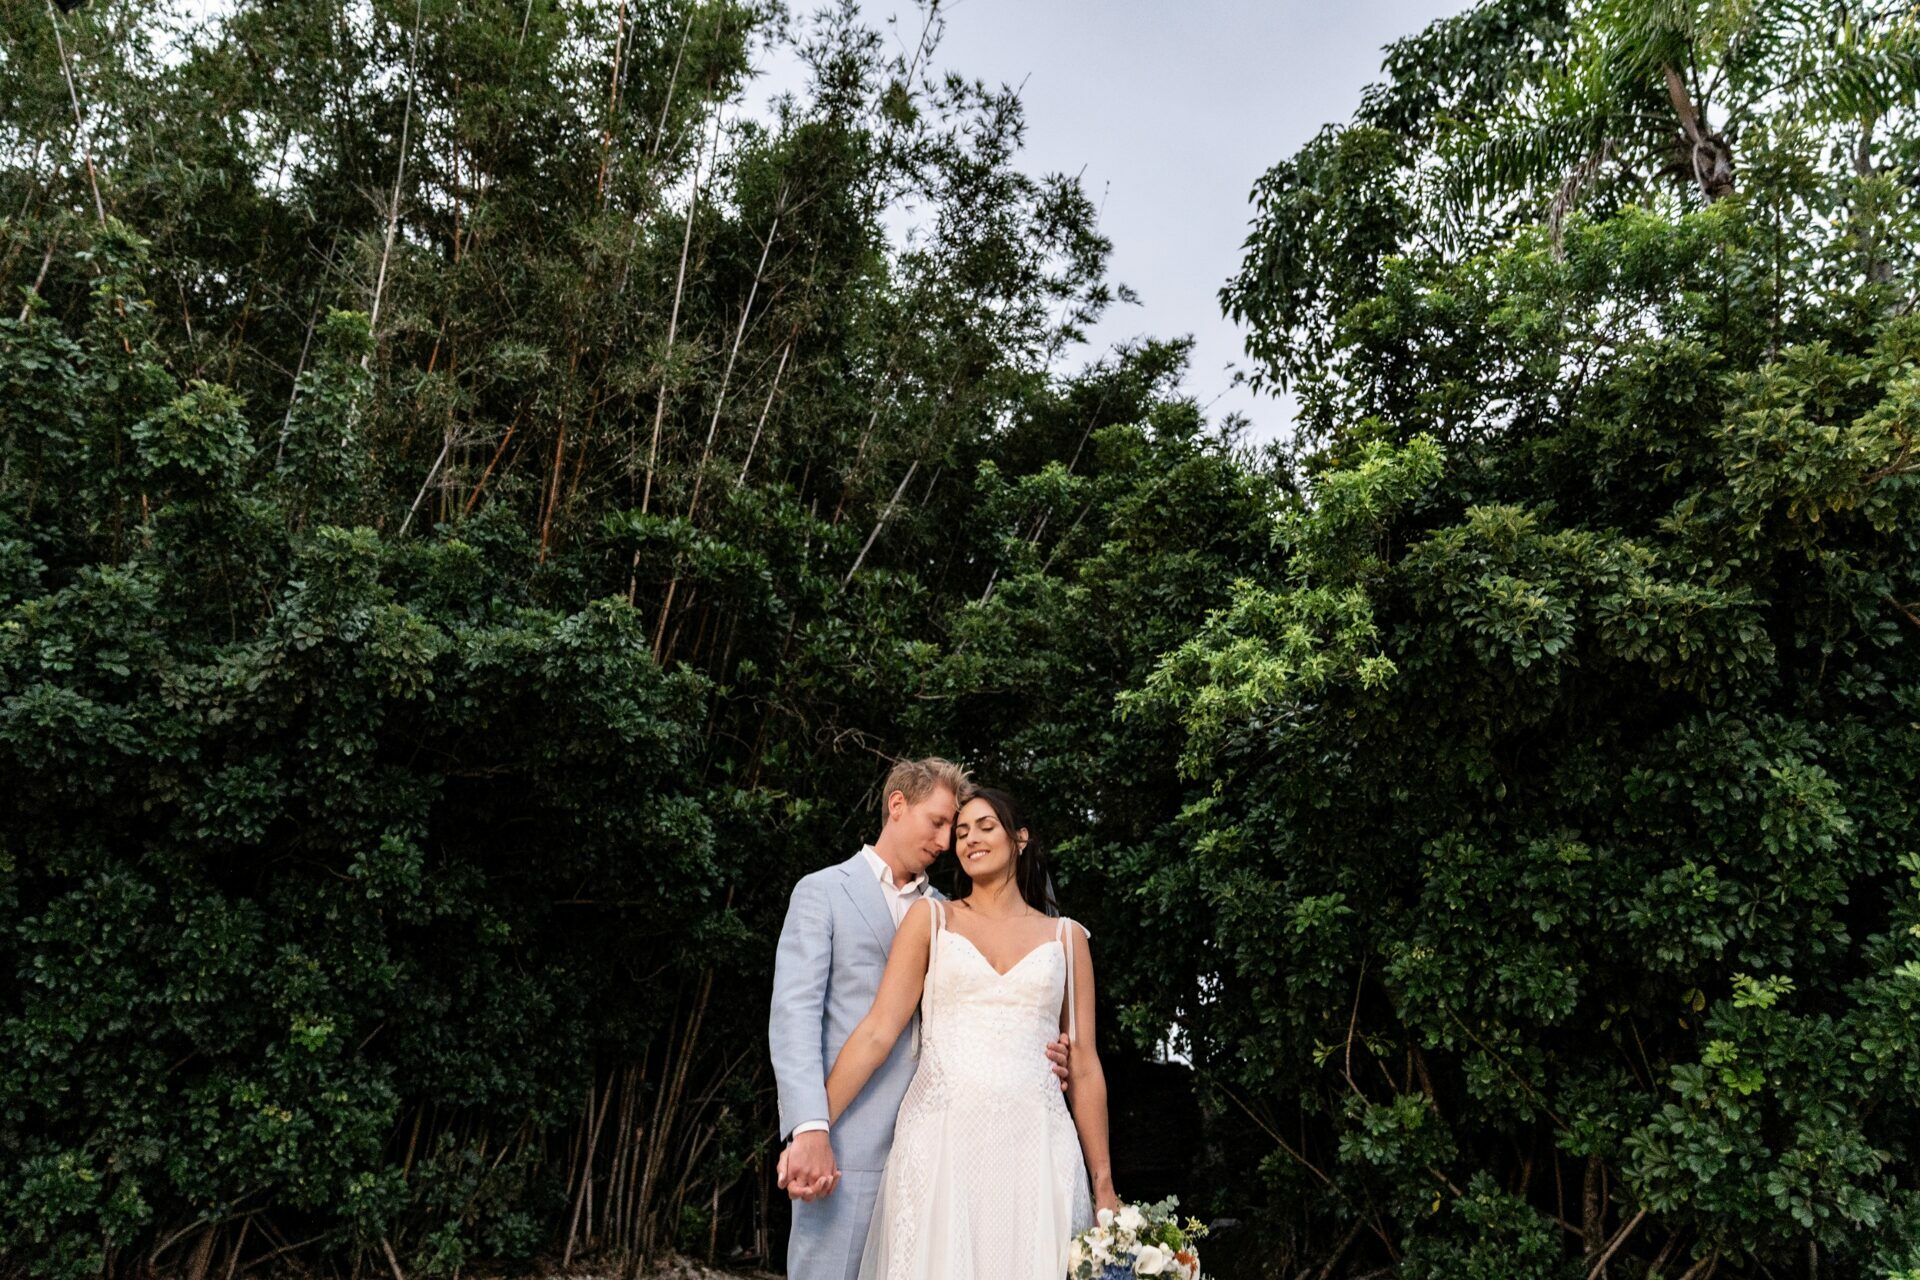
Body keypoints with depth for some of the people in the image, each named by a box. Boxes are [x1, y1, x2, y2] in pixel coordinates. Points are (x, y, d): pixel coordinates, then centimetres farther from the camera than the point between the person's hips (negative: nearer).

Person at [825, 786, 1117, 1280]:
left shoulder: (1066, 936, 11)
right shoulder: (930, 917, 8)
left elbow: (1085, 1066, 11)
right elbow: (878, 1031, 1)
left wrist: (1103, 1183, 9)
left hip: (1036, 1146, 1)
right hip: (940, 1143, 0)